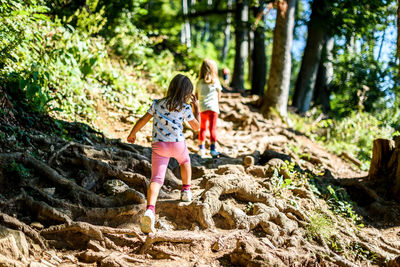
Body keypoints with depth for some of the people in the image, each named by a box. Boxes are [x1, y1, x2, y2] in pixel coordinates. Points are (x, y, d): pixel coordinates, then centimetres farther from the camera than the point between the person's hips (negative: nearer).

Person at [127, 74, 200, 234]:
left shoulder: (157, 104, 8)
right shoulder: (185, 108, 1)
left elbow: (143, 120, 9)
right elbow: (196, 127, 11)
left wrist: (132, 134, 23)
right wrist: (196, 107, 21)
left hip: (158, 145, 1)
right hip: (178, 144, -1)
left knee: (156, 179, -8)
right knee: (185, 161, 35)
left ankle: (150, 210, -28)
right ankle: (186, 190, 33)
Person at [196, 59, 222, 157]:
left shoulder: (199, 82, 2)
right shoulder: (216, 81, -2)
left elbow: (196, 96, 6)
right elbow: (219, 95, 5)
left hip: (203, 108, 2)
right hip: (213, 107, -2)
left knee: (203, 128, 16)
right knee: (213, 128, -2)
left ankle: (201, 147, 18)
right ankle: (212, 148, -12)